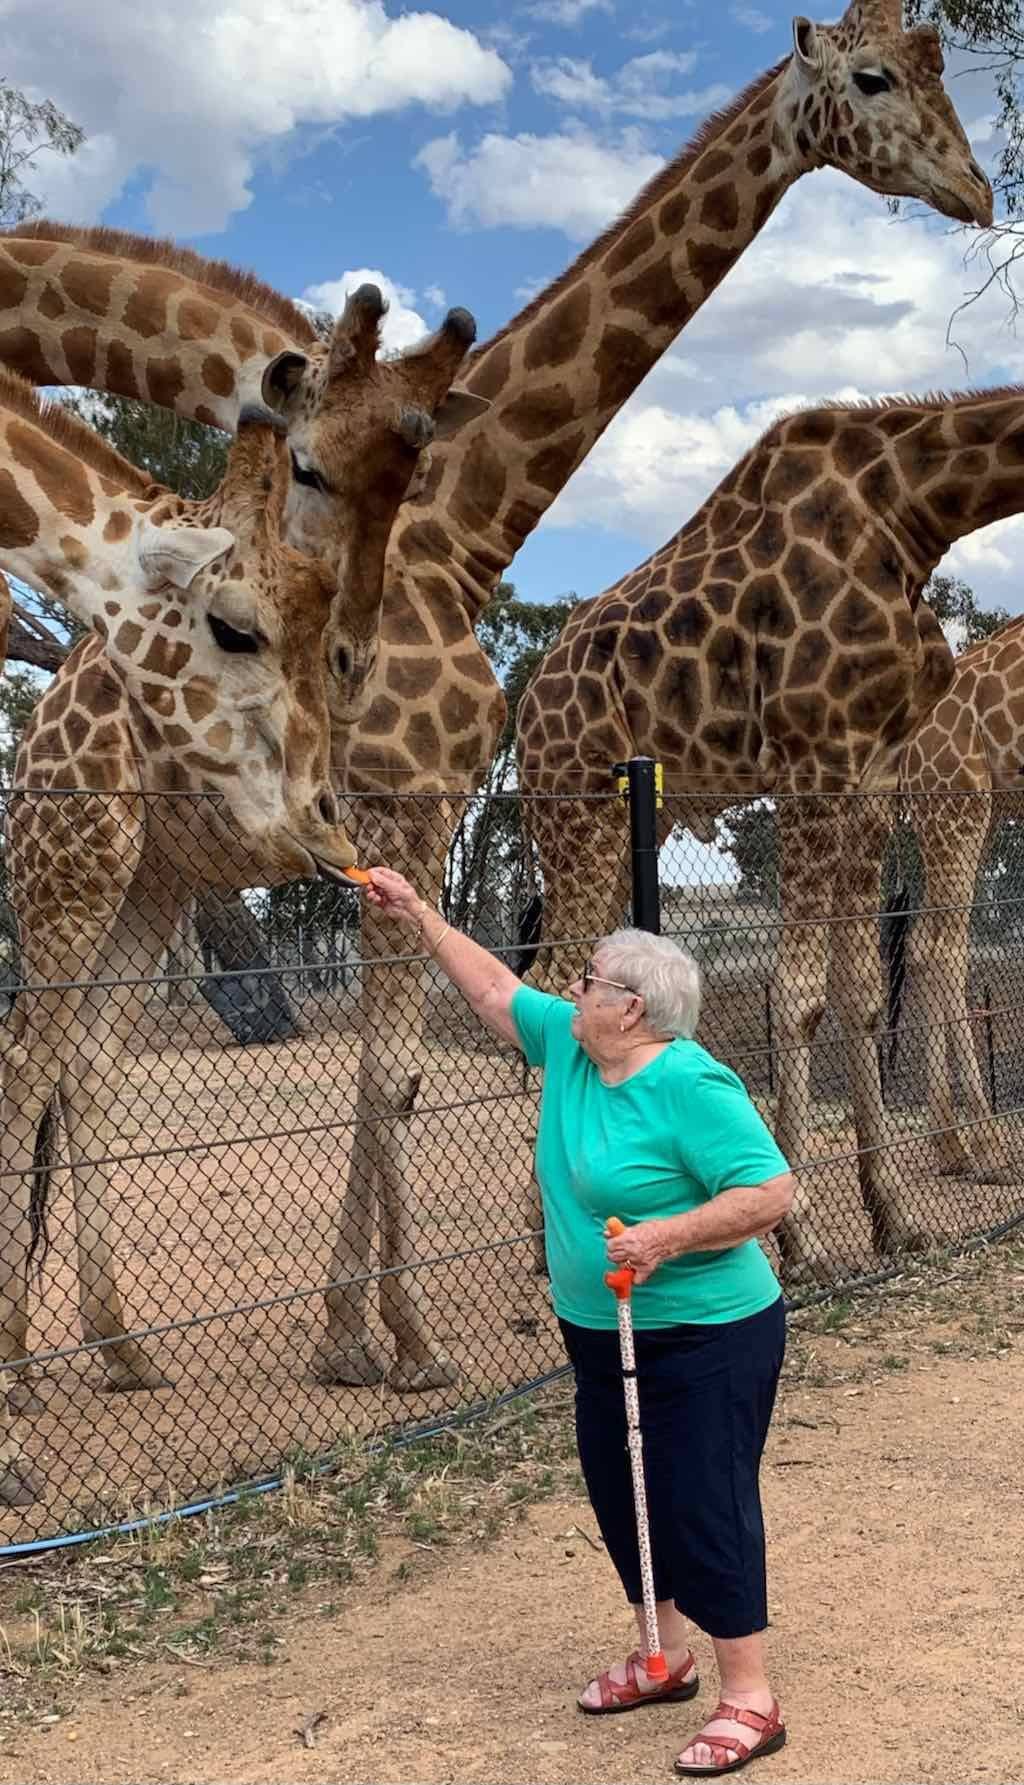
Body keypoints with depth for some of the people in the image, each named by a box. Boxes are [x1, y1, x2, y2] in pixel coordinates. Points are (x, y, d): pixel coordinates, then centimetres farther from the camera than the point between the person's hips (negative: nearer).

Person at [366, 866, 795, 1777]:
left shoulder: (691, 1086, -22)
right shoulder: (569, 1045, 1)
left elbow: (771, 1192, -24)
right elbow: (495, 988, 14)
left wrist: (667, 1236, -30)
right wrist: (418, 913, 16)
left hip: (705, 1341, -9)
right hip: (604, 1338, 9)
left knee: (704, 1510, -4)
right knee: (623, 1499, 17)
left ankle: (750, 1701, 8)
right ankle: (666, 1658, 35)